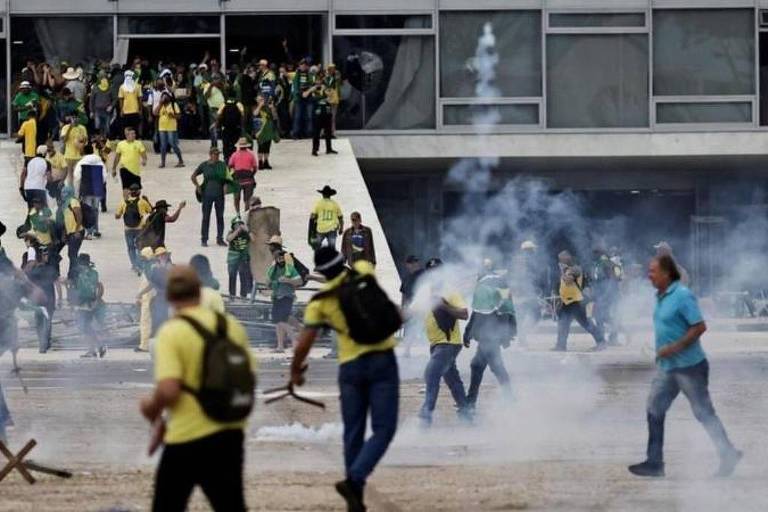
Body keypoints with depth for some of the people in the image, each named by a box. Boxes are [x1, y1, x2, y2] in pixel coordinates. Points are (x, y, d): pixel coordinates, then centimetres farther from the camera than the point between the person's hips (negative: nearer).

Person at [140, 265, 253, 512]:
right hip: (230, 435, 5)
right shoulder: (232, 326, 5)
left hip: (187, 438, -5)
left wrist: (151, 406, -1)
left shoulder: (172, 332, -12)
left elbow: (168, 390, -21)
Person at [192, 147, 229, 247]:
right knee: (206, 217, 1)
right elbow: (193, 177, 10)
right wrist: (197, 186, -3)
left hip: (219, 194, 2)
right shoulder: (204, 165, 1)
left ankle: (220, 239, 15)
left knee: (220, 216, 6)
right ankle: (204, 239, 8)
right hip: (207, 195, -2)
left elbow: (226, 177, 10)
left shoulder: (222, 165, 4)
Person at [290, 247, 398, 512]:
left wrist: (295, 370, 16)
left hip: (350, 366, 2)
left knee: (353, 433, 12)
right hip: (382, 360, -1)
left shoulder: (319, 302, 0)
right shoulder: (362, 273, 1)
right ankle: (354, 480, -21)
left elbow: (304, 343, -1)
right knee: (383, 429, -2)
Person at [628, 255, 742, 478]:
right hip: (667, 366, 9)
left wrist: (674, 348, -24)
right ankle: (654, 462, 9)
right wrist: (662, 351, 16)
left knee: (704, 413, 0)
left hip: (688, 365, -9)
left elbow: (699, 327, -22)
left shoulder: (682, 296, -19)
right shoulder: (661, 296, 9)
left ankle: (728, 456, 12)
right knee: (655, 410, 5)